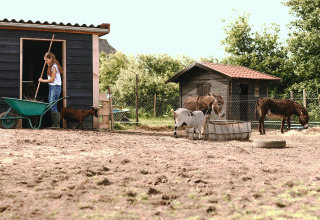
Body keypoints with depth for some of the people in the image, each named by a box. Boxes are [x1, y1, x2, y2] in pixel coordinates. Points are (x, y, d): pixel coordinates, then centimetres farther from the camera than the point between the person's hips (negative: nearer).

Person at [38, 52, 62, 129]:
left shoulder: (54, 67, -11)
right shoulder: (51, 66, 18)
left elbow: (52, 79, -13)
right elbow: (51, 78, 13)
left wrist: (42, 80, -2)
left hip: (55, 87, -10)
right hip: (51, 87, 10)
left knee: (53, 107, -13)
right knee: (51, 107, 6)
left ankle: (57, 124, -10)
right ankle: (54, 124, 9)